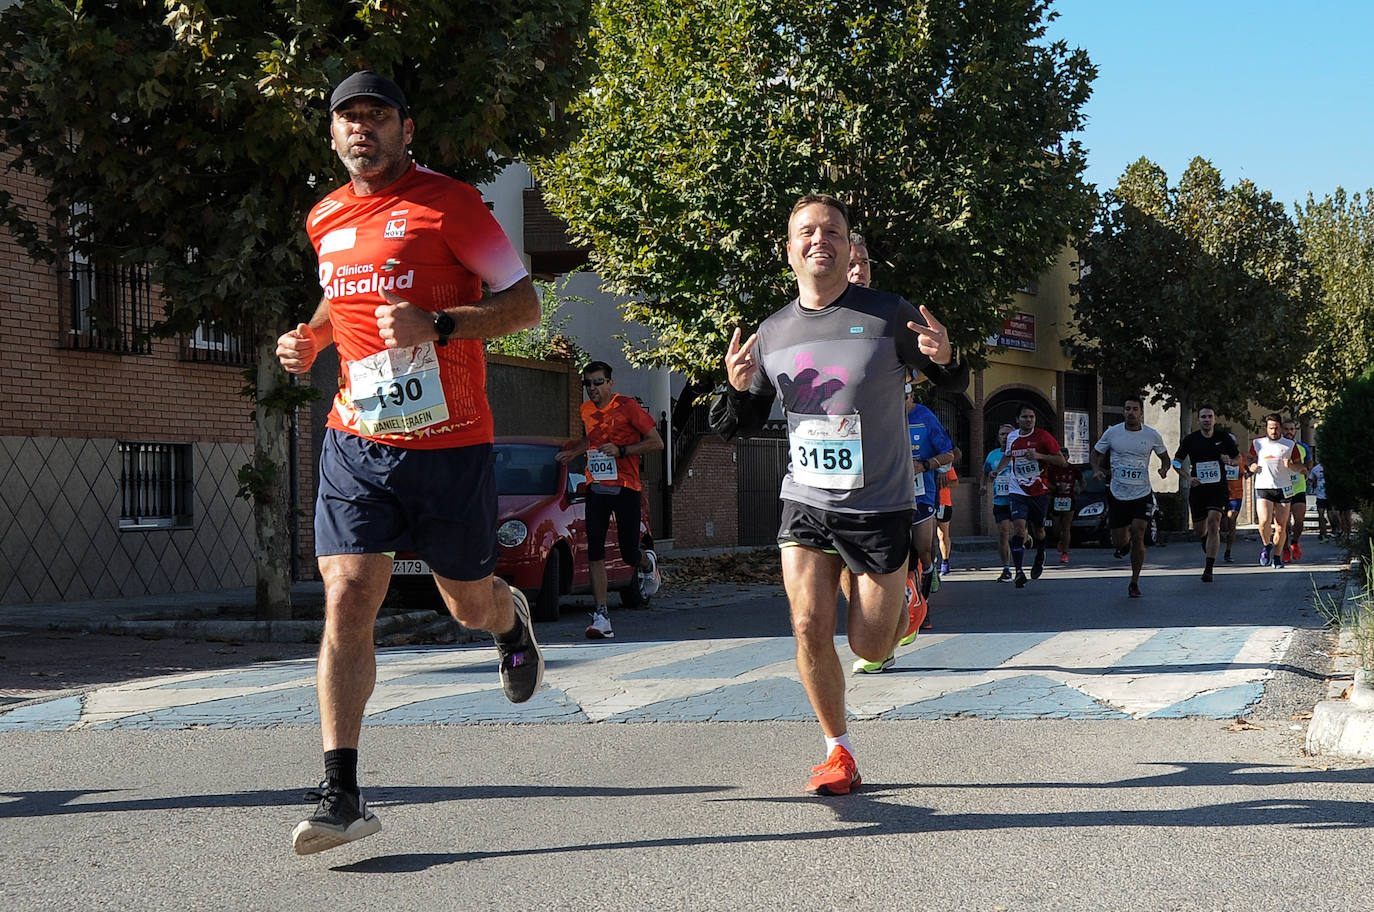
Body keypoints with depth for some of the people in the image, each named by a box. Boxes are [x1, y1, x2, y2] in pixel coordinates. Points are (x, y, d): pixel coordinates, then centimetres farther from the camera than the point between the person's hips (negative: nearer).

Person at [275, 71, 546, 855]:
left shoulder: (448, 203, -7)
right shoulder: (325, 220, 11)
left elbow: (525, 303, -8)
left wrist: (435, 325, -22)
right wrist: (311, 338, 10)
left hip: (451, 445, -3)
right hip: (356, 443, 4)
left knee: (471, 605, 10)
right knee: (347, 603, -10)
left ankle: (512, 619, 50)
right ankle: (343, 795, -7)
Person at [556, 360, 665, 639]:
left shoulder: (627, 407, -7)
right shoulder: (586, 411, 11)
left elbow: (656, 443, -7)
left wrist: (621, 450, -16)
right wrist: (573, 452, 17)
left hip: (626, 488, -4)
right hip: (596, 487, 4)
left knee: (629, 555, 1)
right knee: (595, 551, -10)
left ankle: (648, 563, 40)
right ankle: (601, 616, -11)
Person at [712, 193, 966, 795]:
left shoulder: (888, 316, -9)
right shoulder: (771, 333, 2)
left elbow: (953, 386, 2)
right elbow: (740, 426, 12)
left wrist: (944, 358, -22)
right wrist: (738, 389, -11)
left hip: (879, 508, -3)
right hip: (805, 504, 3)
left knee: (869, 648, 2)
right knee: (809, 628, -10)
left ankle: (901, 606, 39)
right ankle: (839, 753, 9)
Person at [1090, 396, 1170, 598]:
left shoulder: (1152, 435, -2)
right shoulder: (1112, 433, -3)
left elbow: (1165, 457, 12)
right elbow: (1096, 453, 11)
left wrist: (1164, 468, -10)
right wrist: (1097, 470, -9)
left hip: (1142, 494, -1)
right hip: (1117, 494, 1)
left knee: (1138, 536, -14)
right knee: (1119, 541, 3)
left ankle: (1135, 582, 1)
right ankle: (1124, 544, 44)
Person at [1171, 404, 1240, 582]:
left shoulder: (1224, 438, 0)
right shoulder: (1190, 440, 0)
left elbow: (1238, 456, 15)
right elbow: (1176, 462, 9)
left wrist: (1230, 461, -9)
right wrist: (1188, 478, -6)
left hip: (1218, 488, -2)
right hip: (1197, 488, 2)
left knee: (1213, 522, -18)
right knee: (1200, 529, 7)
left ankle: (1209, 569, -17)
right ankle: (1208, 541, 48)